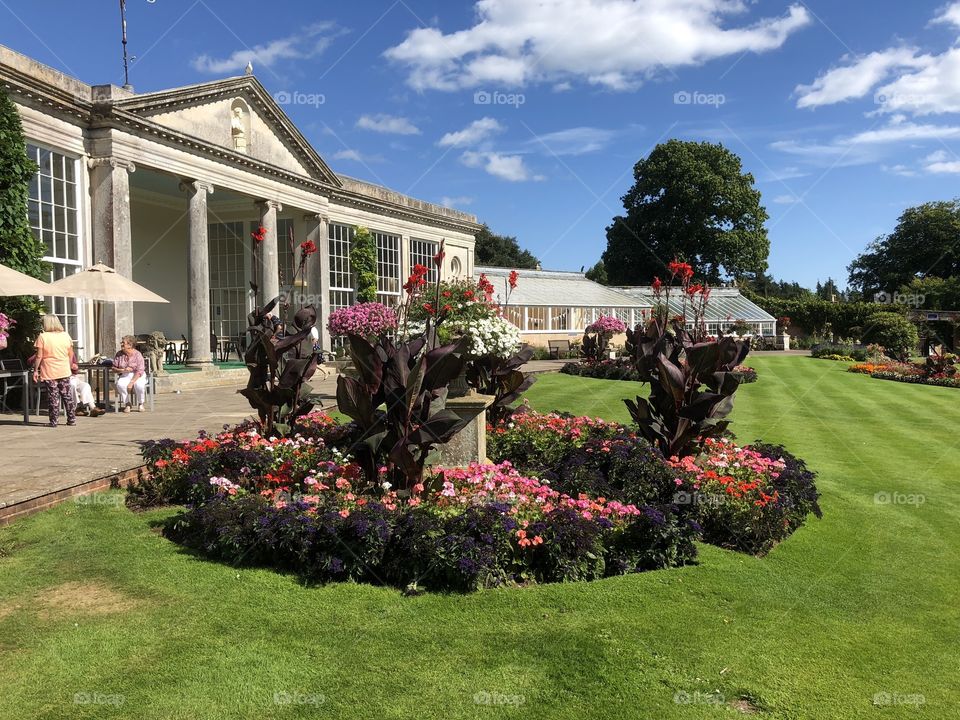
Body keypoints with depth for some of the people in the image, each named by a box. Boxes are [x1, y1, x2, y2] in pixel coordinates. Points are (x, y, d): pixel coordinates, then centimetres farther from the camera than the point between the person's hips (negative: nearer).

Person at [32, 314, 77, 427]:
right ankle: (72, 419, 12)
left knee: (53, 397, 2)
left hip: (49, 372, -3)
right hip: (64, 371, 3)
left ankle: (54, 421, 6)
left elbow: (39, 356, -8)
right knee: (68, 396, 9)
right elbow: (71, 355, 8)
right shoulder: (66, 335, 4)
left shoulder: (42, 336, -7)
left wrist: (35, 370, -1)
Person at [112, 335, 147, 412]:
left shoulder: (137, 354, -9)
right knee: (120, 384, -32)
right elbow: (114, 368, 7)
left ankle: (140, 404, -9)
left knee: (139, 385, -36)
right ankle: (127, 403, -11)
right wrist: (122, 370, -15)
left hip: (137, 376, -3)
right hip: (125, 376, 3)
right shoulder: (119, 354, 4)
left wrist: (131, 383, -24)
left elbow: (139, 371, -15)